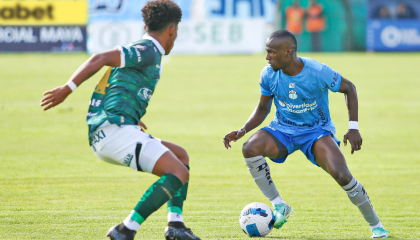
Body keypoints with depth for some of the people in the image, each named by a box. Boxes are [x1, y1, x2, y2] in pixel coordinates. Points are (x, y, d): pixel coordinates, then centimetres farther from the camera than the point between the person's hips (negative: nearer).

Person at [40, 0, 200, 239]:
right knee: (179, 173, -16)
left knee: (181, 155, 20)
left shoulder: (143, 53, 25)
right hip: (115, 129, -10)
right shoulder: (148, 51, -5)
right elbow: (99, 59, -15)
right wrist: (66, 90, -16)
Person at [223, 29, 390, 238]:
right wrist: (242, 131, -11)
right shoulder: (268, 75, -12)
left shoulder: (318, 72, -22)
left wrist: (353, 127, -12)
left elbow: (348, 88, -5)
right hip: (282, 130, 3)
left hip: (317, 131, -3)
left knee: (341, 174, -26)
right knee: (250, 148, -29)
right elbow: (263, 108, 5)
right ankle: (279, 206, -13)